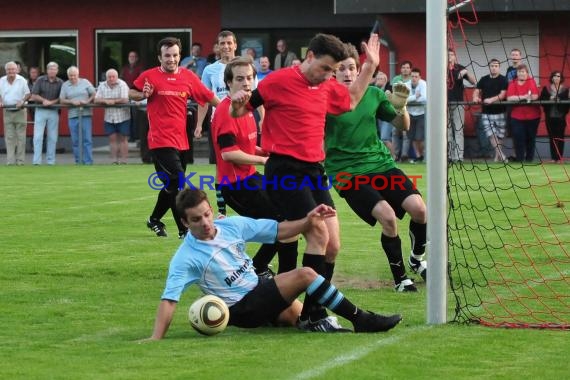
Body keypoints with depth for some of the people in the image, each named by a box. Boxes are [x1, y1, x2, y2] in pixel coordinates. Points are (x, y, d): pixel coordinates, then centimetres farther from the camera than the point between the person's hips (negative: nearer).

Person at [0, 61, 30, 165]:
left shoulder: (22, 80, -4)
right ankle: (10, 161, 1)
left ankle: (20, 161, 3)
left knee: (20, 137, -1)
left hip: (20, 111, -2)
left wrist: (22, 101, -17)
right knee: (9, 137, 0)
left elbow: (28, 94, 1)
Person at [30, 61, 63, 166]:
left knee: (52, 138, 4)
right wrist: (44, 100, -14)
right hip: (40, 111, -1)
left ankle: (51, 161, 11)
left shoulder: (60, 83, 3)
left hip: (54, 111, 1)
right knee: (38, 136, -7)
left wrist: (51, 102, -13)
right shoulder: (40, 80, 0)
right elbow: (34, 96, -1)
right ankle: (36, 161, -8)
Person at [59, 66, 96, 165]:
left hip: (86, 114, -2)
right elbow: (61, 100, 4)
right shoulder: (65, 85, 9)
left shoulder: (85, 82, 7)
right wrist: (72, 102, -11)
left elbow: (94, 95, 6)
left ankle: (88, 162, -4)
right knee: (75, 141, 2)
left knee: (87, 140, -5)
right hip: (72, 115, 2)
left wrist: (87, 101, -11)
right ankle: (78, 162, 8)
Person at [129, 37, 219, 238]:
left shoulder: (188, 77, 3)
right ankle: (184, 229, -9)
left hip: (181, 140, 5)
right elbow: (131, 93, 9)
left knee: (172, 185, 16)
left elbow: (209, 97, 9)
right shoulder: (149, 76, -5)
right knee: (178, 183, -14)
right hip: (161, 140, -5)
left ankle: (155, 220, 37)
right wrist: (143, 95, -12)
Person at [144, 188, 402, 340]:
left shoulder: (232, 225, 3)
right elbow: (169, 299, -20)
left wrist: (308, 222, -9)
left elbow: (277, 231, 7)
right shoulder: (186, 258, -14)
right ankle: (361, 320, -19)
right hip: (242, 309, -9)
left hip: (260, 290, 9)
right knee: (304, 275, -21)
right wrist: (156, 338, -32)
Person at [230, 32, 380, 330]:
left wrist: (370, 66, 27)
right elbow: (240, 112, -3)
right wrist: (238, 104, -25)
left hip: (314, 172, 8)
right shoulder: (279, 81, -8)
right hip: (284, 170, -8)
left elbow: (351, 100, 34)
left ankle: (313, 313, 13)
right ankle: (313, 315, -14)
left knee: (331, 245, 3)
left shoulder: (327, 87, 12)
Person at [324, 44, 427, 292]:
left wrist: (401, 108, -9)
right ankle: (399, 277, -4)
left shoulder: (373, 94, 3)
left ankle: (416, 259, 16)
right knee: (387, 216, -24)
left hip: (381, 163, 4)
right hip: (347, 172, -4)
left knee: (419, 209, -13)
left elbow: (403, 126, 10)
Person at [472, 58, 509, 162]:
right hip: (486, 112, 2)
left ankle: (497, 156, 11)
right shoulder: (484, 80, 11)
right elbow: (477, 91, 8)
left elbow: (503, 94, -10)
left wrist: (491, 100, -25)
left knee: (499, 136, 1)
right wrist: (476, 97, -15)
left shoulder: (503, 80, -1)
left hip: (499, 112, -2)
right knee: (490, 134, -11)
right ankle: (501, 155, -15)